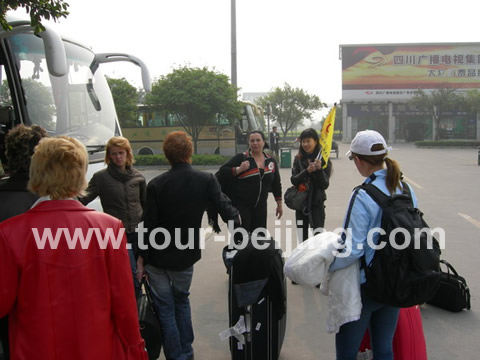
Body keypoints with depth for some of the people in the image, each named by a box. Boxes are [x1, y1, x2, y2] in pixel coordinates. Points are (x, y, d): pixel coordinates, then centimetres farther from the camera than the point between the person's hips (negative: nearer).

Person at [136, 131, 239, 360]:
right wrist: (237, 221, 11)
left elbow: (148, 224, -12)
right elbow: (225, 208, -10)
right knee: (181, 300, 24)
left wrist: (142, 257, -1)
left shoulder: (157, 184, -14)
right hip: (185, 255, 3)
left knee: (165, 308, 11)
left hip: (158, 258, -2)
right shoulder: (206, 180, -11)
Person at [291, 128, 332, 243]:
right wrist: (307, 171, -21)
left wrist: (319, 169, -24)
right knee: (302, 239, 12)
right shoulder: (298, 159, 2)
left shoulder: (323, 160, -6)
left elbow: (325, 185, -9)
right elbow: (294, 180, -6)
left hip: (317, 203, -3)